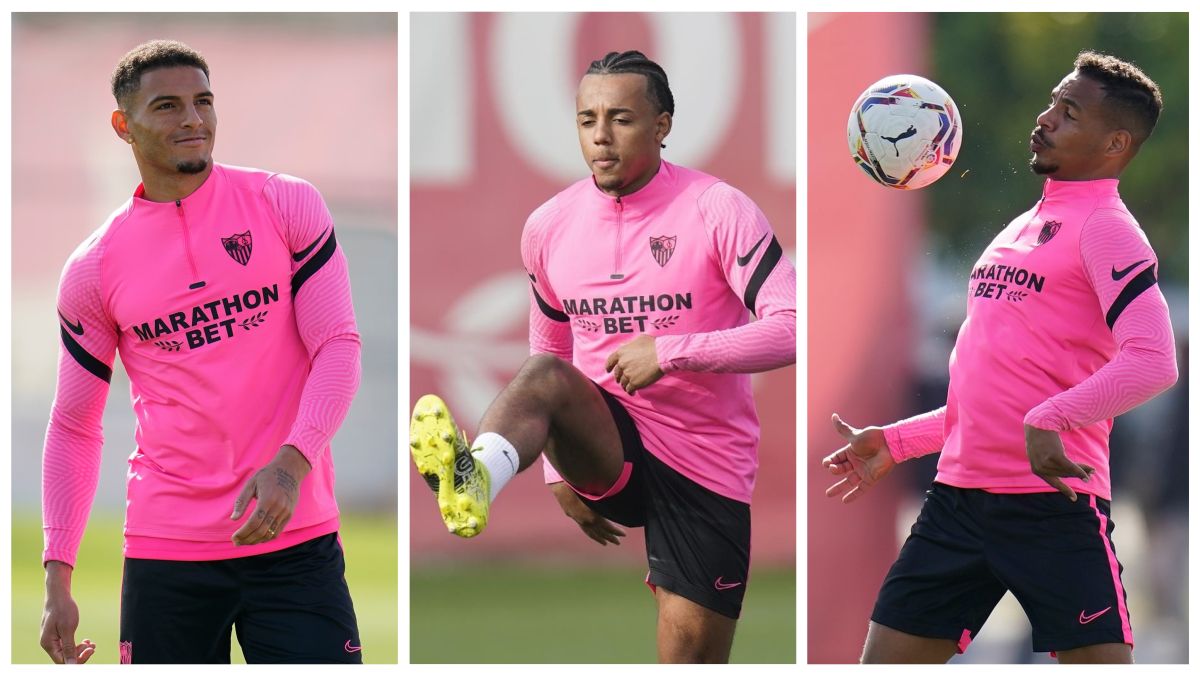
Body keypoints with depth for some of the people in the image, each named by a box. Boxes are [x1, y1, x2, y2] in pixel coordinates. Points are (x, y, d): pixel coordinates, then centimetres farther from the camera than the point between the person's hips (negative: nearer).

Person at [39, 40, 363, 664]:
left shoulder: (285, 206, 2)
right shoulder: (93, 268, 6)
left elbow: (338, 346, -2)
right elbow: (73, 427, 11)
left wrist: (292, 461, -19)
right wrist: (58, 573, 2)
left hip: (293, 536, -1)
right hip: (165, 550, 1)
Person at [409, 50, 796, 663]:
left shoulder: (718, 211, -9)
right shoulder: (549, 227, 5)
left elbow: (792, 329, -18)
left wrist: (670, 351, -25)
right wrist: (563, 469, 15)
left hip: (707, 468, -2)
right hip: (606, 455, 2)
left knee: (692, 658, -7)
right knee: (544, 376, -30)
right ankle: (473, 483, -60)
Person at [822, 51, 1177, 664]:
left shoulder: (1106, 229, -7)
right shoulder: (1021, 229, 20)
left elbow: (1153, 362, -21)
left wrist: (1049, 419, -31)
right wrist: (893, 442, 23)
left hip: (1053, 495, -8)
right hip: (959, 493, 8)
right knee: (885, 661, 6)